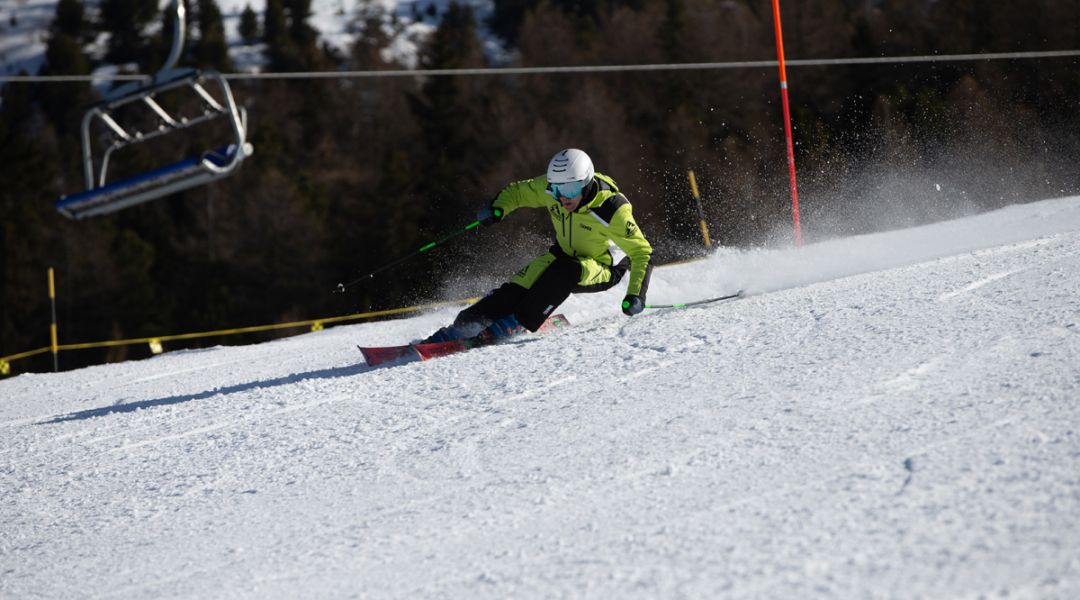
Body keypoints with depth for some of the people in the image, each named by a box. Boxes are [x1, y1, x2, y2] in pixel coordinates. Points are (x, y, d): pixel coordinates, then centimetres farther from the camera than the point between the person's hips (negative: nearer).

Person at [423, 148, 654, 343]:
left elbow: (641, 252, -23)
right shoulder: (549, 188, -18)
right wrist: (497, 208, -22)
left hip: (599, 271, -4)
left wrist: (636, 294, -35)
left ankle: (517, 323, -31)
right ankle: (466, 324, -21)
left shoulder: (611, 208, -30)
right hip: (563, 256, 4)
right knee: (517, 287, -20)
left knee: (565, 270, -36)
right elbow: (517, 191, 0)